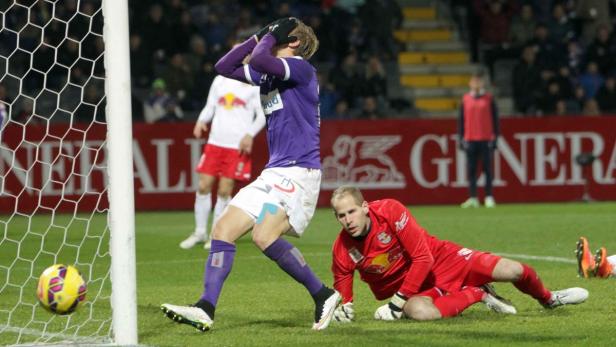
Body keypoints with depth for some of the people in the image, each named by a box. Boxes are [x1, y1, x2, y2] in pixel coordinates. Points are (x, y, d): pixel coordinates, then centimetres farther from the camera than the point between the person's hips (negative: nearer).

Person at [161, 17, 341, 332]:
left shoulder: (301, 69, -8)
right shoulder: (267, 75, 17)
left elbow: (259, 60, -25)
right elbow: (224, 67, 21)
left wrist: (272, 36, -6)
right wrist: (260, 35, 14)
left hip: (299, 171, -9)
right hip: (274, 173, 9)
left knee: (264, 234, -26)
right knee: (223, 230, 0)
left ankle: (322, 296, -13)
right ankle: (206, 309, -2)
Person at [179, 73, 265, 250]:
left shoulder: (255, 85, 0)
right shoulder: (220, 80, 12)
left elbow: (262, 116, 0)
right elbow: (210, 106, 15)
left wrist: (250, 134, -15)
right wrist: (201, 121, -5)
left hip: (238, 146, -4)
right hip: (215, 141, 4)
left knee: (224, 191, -4)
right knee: (203, 186, 0)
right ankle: (200, 232, 14)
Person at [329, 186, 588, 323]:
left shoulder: (390, 211, -23)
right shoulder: (342, 251, -13)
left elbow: (423, 259, -21)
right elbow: (342, 290, 6)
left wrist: (398, 300, -24)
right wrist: (344, 308, -19)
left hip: (440, 259, -1)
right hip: (407, 286, 1)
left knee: (513, 271, -14)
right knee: (419, 312, -38)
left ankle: (548, 299, 26)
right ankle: (478, 294, -6)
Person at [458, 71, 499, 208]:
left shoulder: (489, 98, 4)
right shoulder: (465, 99, 9)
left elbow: (495, 119, 4)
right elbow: (461, 120, 11)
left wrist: (494, 137, -2)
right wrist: (461, 138, 5)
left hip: (486, 139, -2)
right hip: (470, 139, 2)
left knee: (487, 168, -2)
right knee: (471, 169, 0)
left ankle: (489, 197, 1)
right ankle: (473, 198, 2)